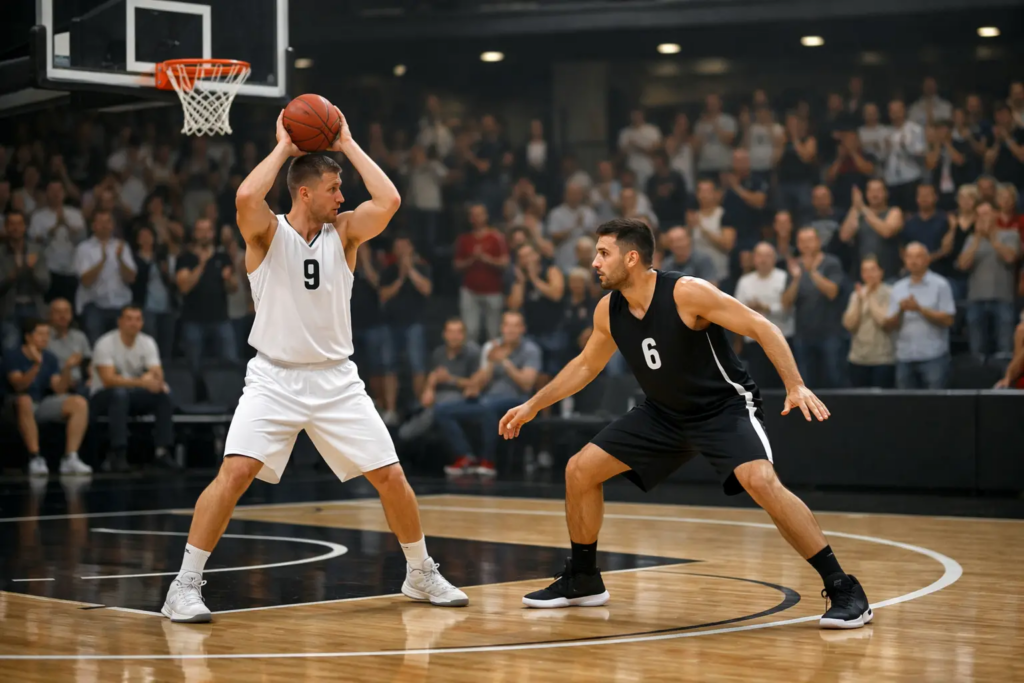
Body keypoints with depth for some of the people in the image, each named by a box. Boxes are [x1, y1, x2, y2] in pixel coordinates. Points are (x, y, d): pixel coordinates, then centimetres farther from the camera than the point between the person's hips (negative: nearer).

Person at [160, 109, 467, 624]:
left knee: (390, 476, 2)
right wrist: (283, 147, -14)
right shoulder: (267, 233, -5)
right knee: (235, 471, -20)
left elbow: (388, 201, -14)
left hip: (335, 380, 3)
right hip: (274, 378, -3)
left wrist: (349, 145, -5)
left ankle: (421, 575, 23)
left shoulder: (343, 232, 3)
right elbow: (246, 198, -28)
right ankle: (185, 586, -10)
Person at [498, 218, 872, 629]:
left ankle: (843, 590, -23)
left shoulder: (686, 293, -24)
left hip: (725, 406, -7)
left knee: (761, 481, -32)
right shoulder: (608, 311, -4)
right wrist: (533, 406, 17)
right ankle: (582, 580, 19)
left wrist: (795, 386, -31)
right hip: (665, 413, 7)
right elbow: (586, 366, 15)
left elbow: (762, 328, -21)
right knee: (580, 469, 1)